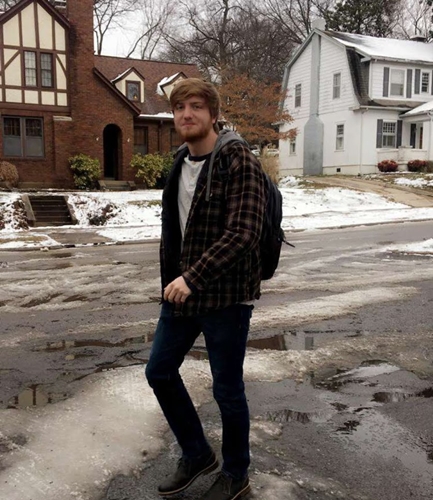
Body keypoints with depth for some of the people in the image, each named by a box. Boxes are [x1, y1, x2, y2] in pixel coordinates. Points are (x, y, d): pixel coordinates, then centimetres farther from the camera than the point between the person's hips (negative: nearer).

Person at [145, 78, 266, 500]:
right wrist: (172, 278, 15)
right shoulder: (179, 164, 8)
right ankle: (196, 455, 38)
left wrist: (193, 277, -31)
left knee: (227, 389, 7)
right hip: (181, 291, 8)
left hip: (226, 296, -8)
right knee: (160, 371, 16)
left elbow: (242, 233, -25)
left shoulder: (239, 163, -15)